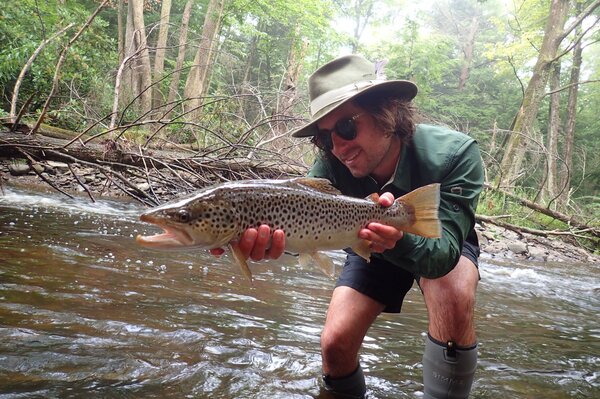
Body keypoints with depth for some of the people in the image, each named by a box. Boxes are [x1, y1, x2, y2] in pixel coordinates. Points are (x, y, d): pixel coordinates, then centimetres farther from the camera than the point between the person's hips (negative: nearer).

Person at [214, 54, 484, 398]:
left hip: (441, 242, -2)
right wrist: (263, 235, -65)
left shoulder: (454, 154, -34)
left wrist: (398, 237, -61)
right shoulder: (332, 167, -27)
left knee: (453, 294, -35)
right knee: (335, 342, -12)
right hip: (373, 248, 2)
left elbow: (442, 254, -39)